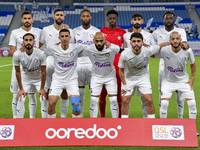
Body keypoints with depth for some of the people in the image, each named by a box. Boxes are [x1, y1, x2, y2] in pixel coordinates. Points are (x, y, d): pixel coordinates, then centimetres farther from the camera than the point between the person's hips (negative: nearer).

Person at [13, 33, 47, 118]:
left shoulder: (41, 54, -28)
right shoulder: (17, 55, -24)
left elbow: (43, 72, -16)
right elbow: (18, 72, -11)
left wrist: (42, 88, -12)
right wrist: (21, 89, -9)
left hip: (39, 78, -1)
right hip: (25, 78, 1)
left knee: (44, 100, -8)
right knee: (20, 100, -6)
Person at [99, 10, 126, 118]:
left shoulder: (122, 32, 6)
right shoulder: (102, 31, 8)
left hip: (118, 67, -1)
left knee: (118, 93, 1)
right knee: (103, 93, 3)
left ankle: (120, 116, 12)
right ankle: (102, 117, 15)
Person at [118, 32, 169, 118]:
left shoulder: (148, 50, -24)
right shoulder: (125, 54, -25)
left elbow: (162, 45, -8)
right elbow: (121, 70, -9)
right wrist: (124, 85, -9)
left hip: (143, 77, 1)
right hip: (129, 78, 0)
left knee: (149, 101, -7)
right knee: (125, 101, -6)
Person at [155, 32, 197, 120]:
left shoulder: (187, 51, -15)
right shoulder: (164, 51, -20)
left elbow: (193, 64, 4)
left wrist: (192, 78, 2)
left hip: (183, 80, 2)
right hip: (168, 81, -1)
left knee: (192, 103, -6)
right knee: (164, 103, -15)